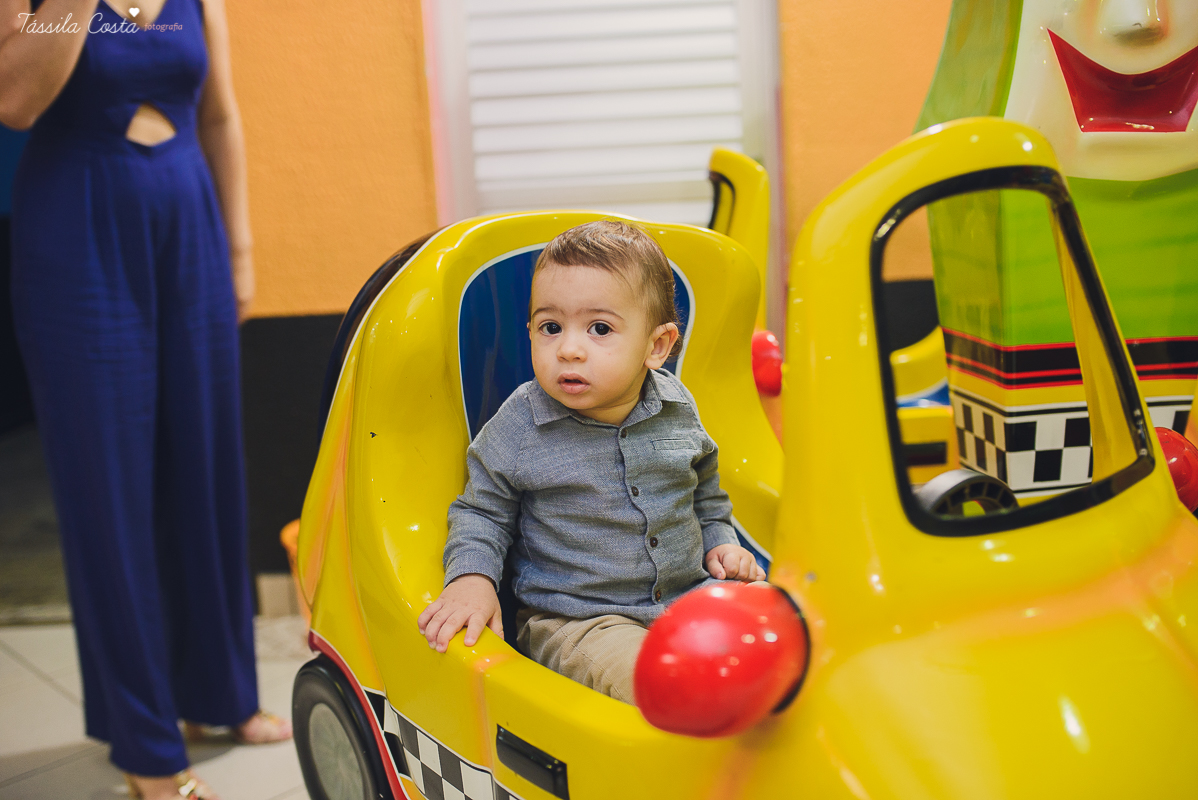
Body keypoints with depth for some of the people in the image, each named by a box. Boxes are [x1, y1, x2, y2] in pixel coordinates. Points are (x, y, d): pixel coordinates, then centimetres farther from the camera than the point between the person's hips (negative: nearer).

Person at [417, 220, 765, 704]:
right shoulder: (520, 426, -7)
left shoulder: (678, 410, 3)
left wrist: (720, 544, 6)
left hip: (691, 596, 4)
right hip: (574, 620, -4)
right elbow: (482, 511, 3)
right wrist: (471, 578, -13)